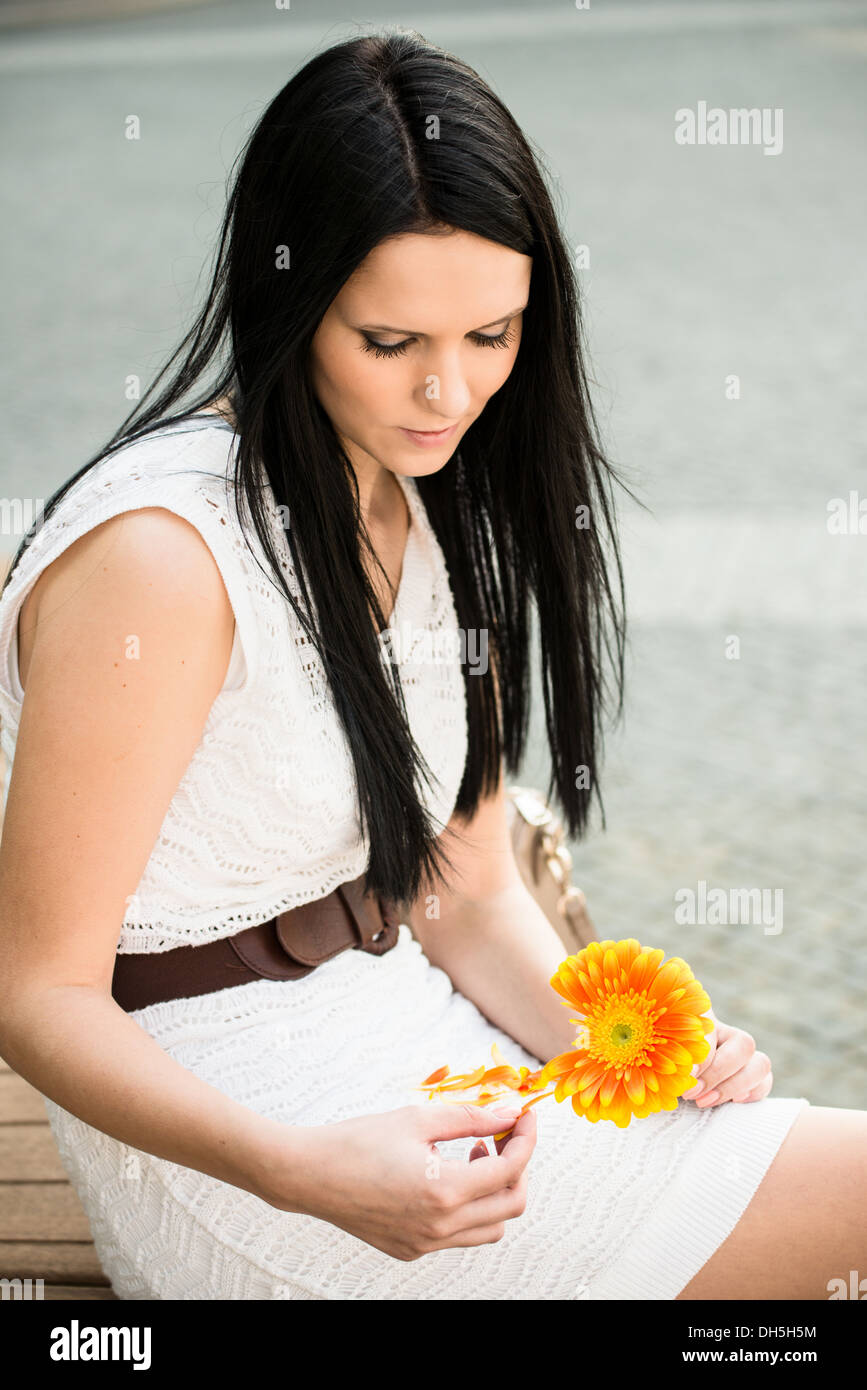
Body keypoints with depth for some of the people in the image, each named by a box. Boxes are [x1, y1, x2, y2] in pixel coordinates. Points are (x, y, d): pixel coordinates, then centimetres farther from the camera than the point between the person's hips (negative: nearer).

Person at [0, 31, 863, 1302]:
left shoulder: (429, 510, 7)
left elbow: (469, 897, 9)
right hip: (228, 1142, -8)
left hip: (408, 1037, 8)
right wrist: (307, 1174, -32)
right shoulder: (162, 554, -20)